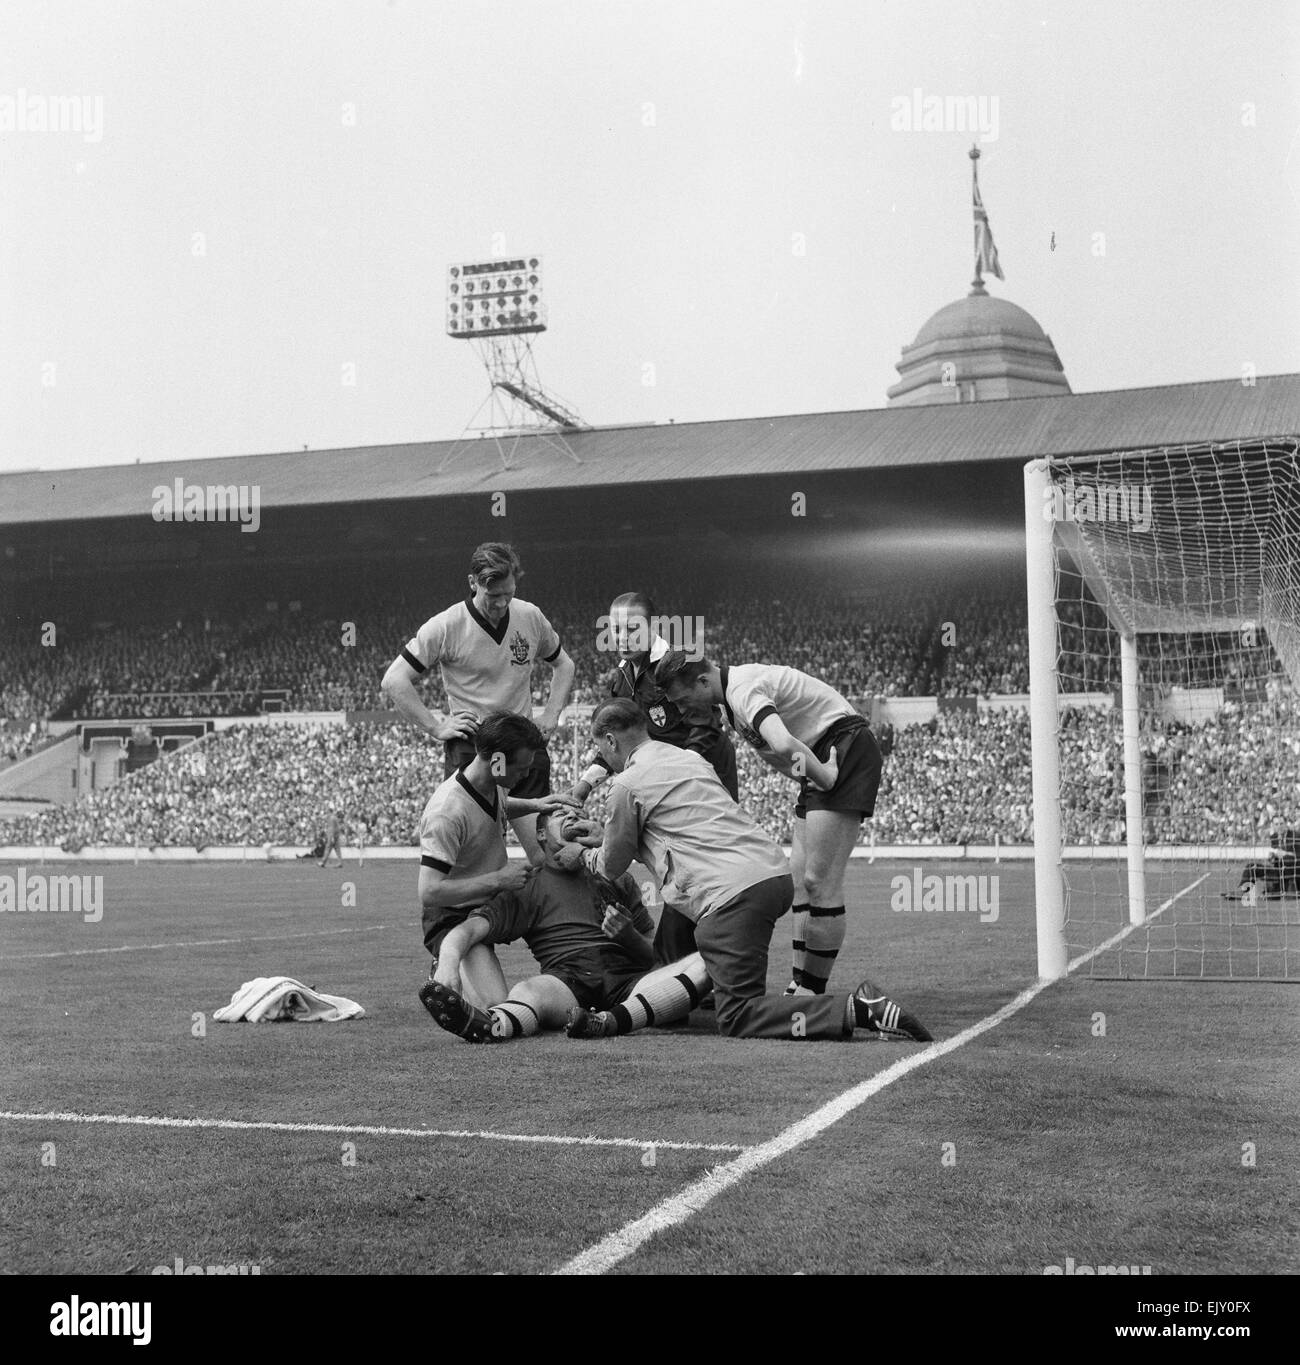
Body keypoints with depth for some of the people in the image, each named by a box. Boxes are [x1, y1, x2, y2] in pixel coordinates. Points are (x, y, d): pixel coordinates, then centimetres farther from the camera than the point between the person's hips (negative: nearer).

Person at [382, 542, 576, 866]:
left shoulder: (531, 617, 6)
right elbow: (394, 681, -5)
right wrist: (437, 727, -8)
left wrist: (551, 715, 10)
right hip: (469, 749, -4)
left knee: (545, 854, -2)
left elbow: (563, 664, 24)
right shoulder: (445, 626, -8)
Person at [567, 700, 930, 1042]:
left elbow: (612, 868, 16)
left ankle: (855, 1010, -20)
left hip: (731, 893, -9)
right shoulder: (689, 758, 26)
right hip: (777, 872, 9)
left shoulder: (627, 785, 3)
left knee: (737, 1019, -7)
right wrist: (599, 835, 52)